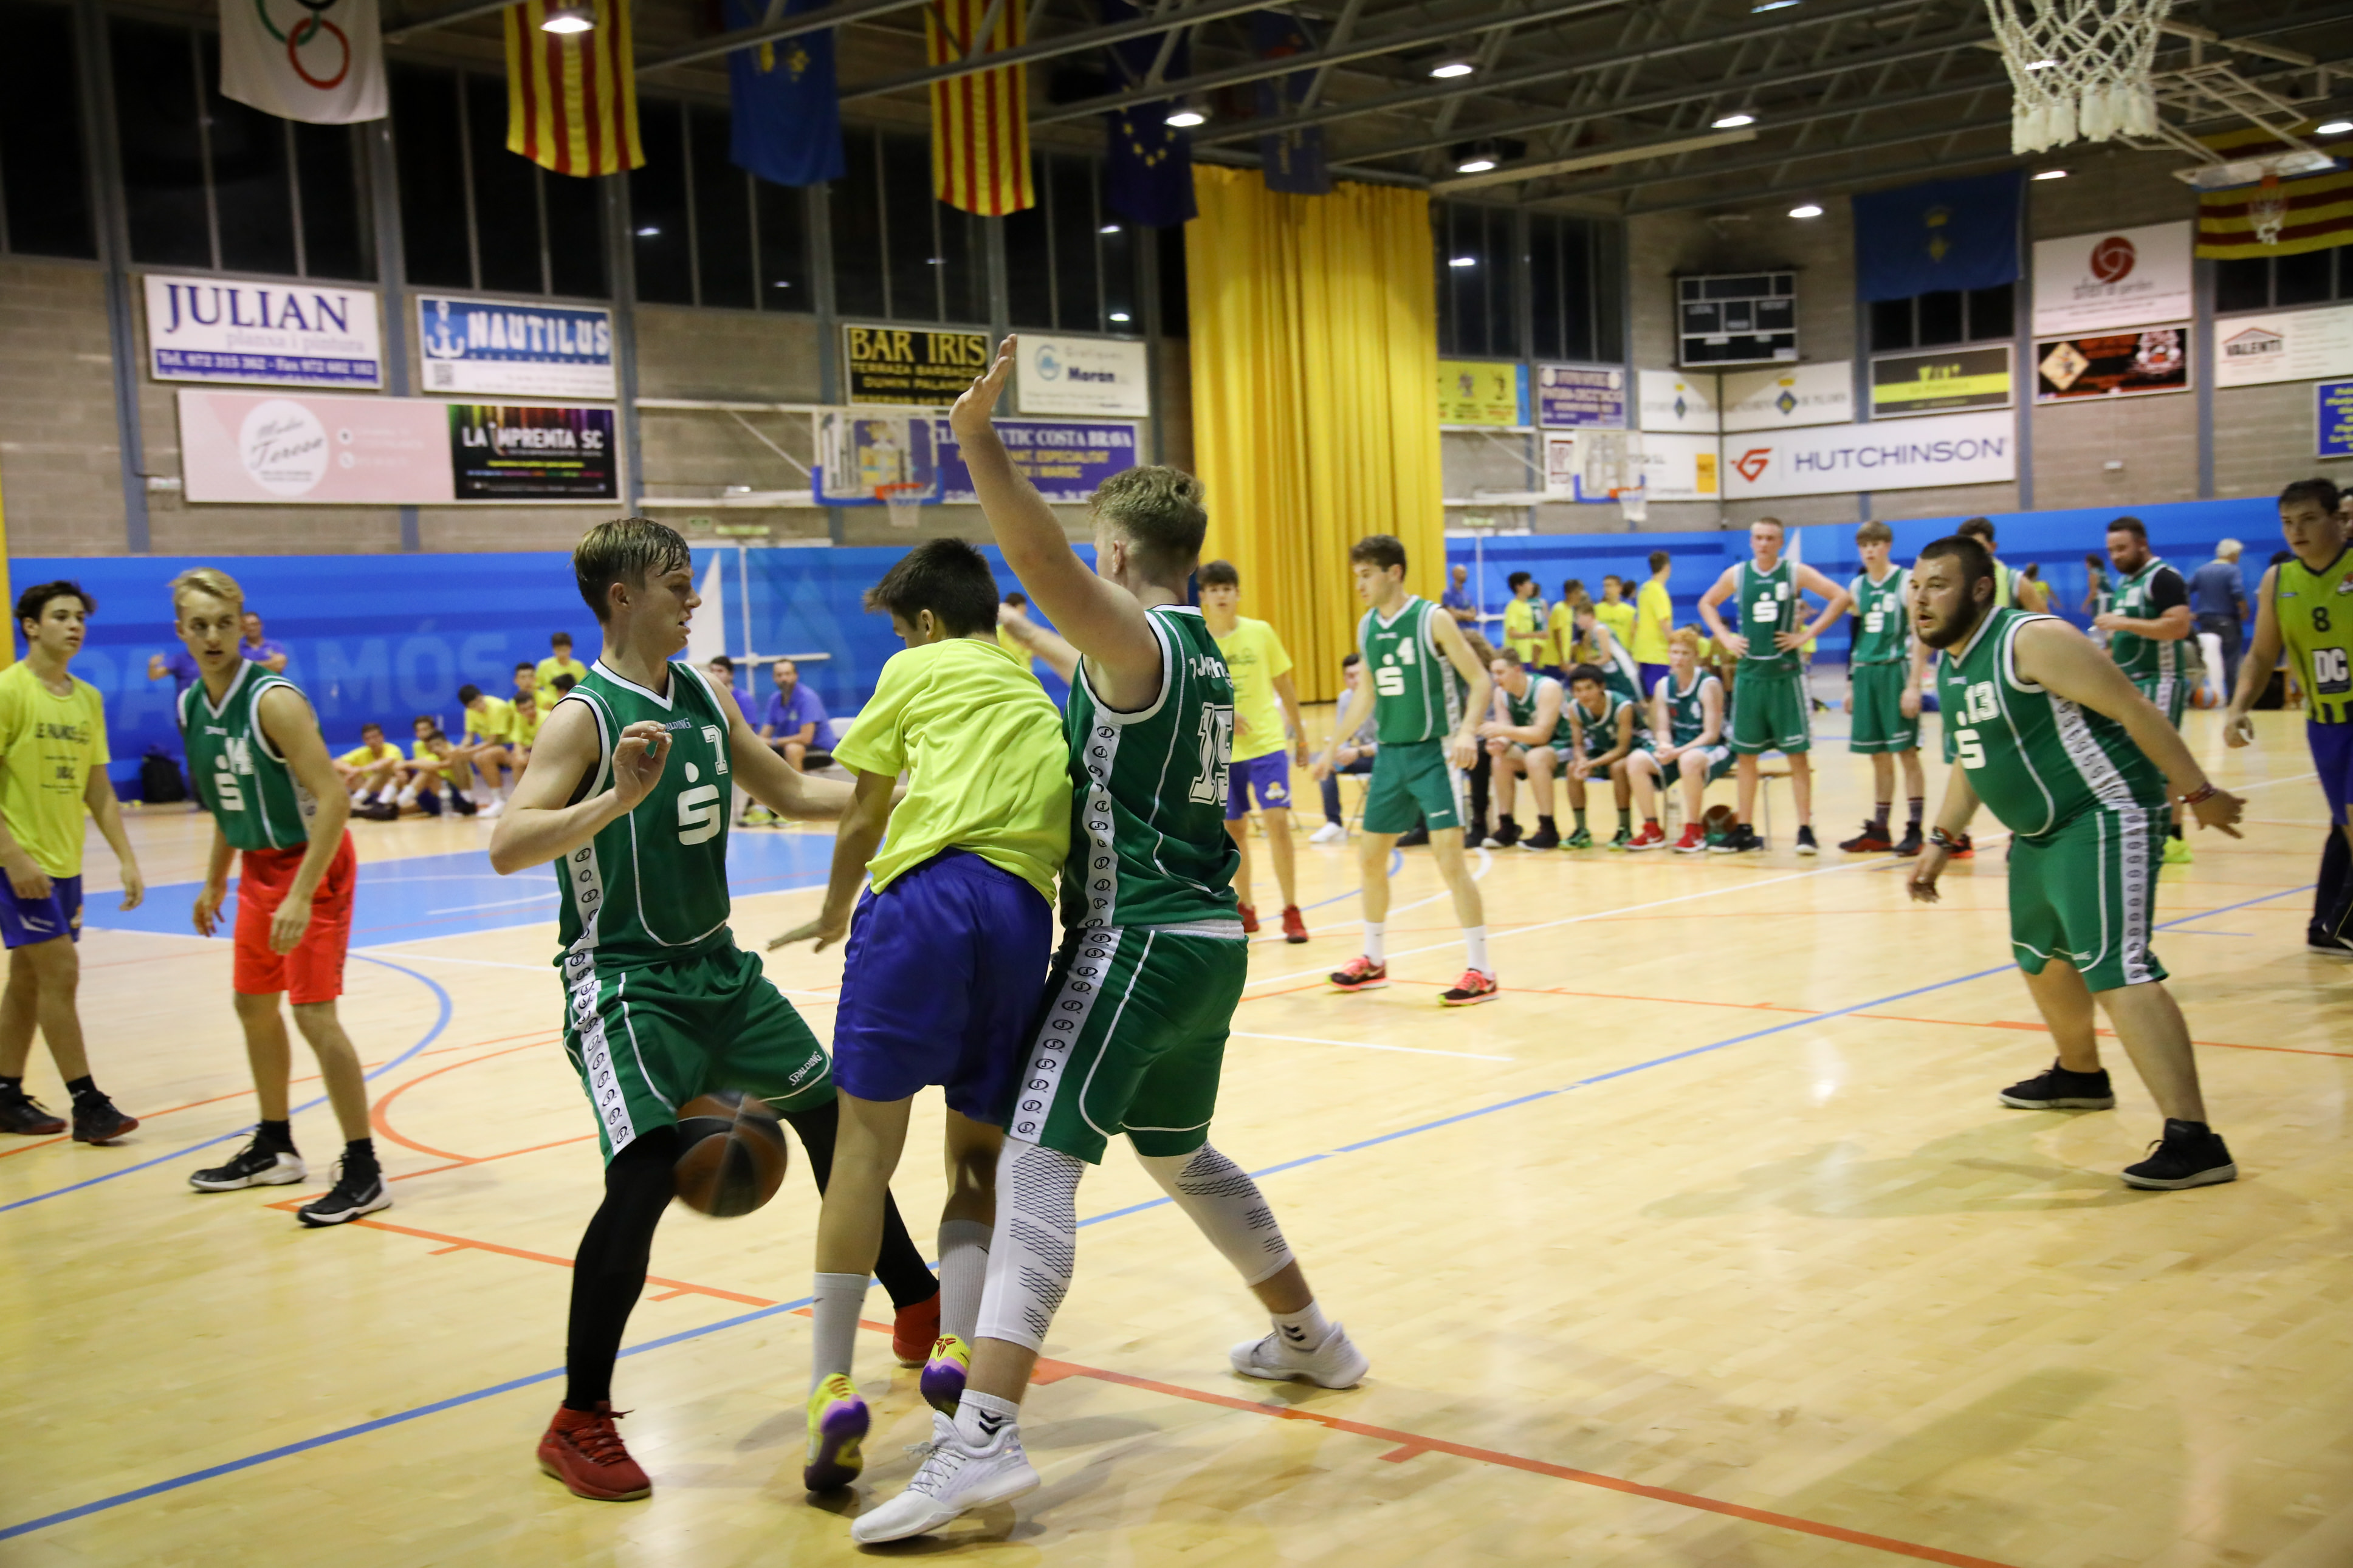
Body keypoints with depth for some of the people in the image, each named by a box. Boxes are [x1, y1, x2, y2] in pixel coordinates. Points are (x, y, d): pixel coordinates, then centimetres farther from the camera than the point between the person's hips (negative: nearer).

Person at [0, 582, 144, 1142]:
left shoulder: (89, 698, 10)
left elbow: (98, 788, 13)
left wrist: (127, 859, 7)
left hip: (66, 863, 7)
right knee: (61, 972, -9)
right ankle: (87, 1104, -5)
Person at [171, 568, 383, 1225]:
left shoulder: (273, 701, -22)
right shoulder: (192, 706, 3)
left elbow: (333, 798, -26)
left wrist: (301, 895, -29)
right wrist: (215, 879, 19)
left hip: (313, 862, -8)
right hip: (259, 867, 8)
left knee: (314, 1013, -11)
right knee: (254, 1005, 16)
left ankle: (364, 1172, -5)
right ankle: (275, 1150, 32)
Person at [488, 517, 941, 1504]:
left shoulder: (703, 695, 7)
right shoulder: (584, 717, -15)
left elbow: (793, 793, 18)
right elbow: (509, 849, -27)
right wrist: (618, 799, -40)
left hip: (715, 966, 8)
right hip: (624, 979, -8)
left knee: (833, 1115, 16)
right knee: (646, 1173, -22)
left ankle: (919, 1310, 36)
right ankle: (579, 1424, -7)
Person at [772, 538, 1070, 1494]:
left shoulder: (920, 671, 16)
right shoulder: (1043, 695, 31)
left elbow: (862, 822, 20)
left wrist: (835, 916, 35)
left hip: (927, 893, -4)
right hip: (1026, 914, 4)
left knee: (866, 1142, 0)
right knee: (979, 1156, 15)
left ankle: (833, 1388, -7)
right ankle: (957, 1351, -5)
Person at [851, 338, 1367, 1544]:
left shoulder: (1141, 640, -10)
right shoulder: (1197, 653, 17)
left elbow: (1044, 563, -32)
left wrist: (977, 441, -37)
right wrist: (1022, 635, 51)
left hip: (1138, 939, -9)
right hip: (1206, 939, 9)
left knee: (1036, 1164, -17)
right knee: (1178, 1151, 28)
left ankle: (982, 1441, -27)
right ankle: (1311, 1340, 42)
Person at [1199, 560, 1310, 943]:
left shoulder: (1260, 632, -2)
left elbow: (1284, 686, 8)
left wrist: (1300, 736, 12)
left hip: (1267, 743, -1)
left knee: (1277, 821, -11)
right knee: (1234, 829, 8)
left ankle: (1291, 912, -2)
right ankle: (1246, 910, 24)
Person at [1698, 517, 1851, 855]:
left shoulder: (1796, 573, -4)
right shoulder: (1736, 574, 5)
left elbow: (1840, 597, -9)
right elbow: (1706, 604, 20)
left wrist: (1807, 634, -12)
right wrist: (1725, 637, 6)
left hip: (1785, 673, -3)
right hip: (1749, 672, 3)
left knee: (1797, 752, -2)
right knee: (1744, 754, 6)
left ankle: (1805, 829, 1)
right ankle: (1745, 830, 14)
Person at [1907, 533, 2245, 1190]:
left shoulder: (2033, 640, -20)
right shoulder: (1950, 663, 9)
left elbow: (2136, 711, -19)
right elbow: (1972, 756, 22)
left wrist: (2198, 795, -17)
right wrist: (1941, 840, 18)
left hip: (2103, 820, -10)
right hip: (2038, 833, 10)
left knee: (2115, 971, -22)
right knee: (2042, 958, 26)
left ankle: (2194, 1141, -25)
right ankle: (2080, 1076, 51)